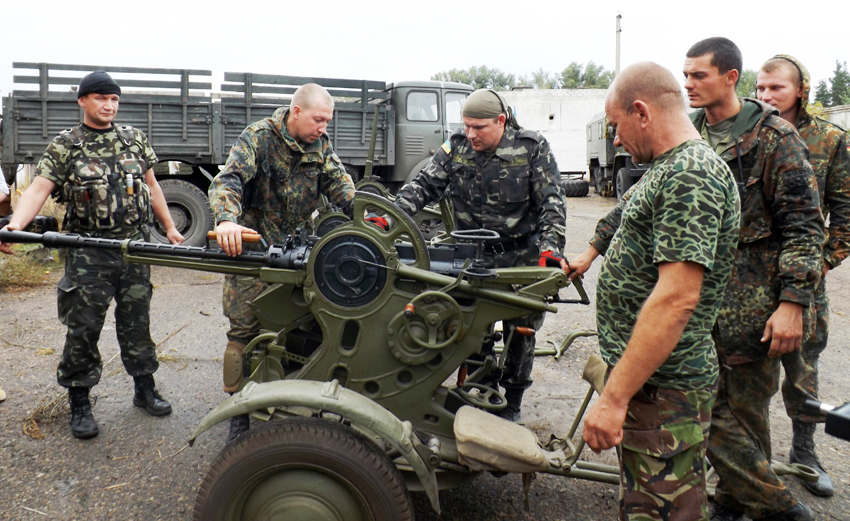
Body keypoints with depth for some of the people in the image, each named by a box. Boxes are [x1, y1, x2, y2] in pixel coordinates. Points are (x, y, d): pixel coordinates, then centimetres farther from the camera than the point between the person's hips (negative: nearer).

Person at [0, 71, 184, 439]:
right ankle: (80, 404, 16)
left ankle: (145, 390, 27)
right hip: (89, 255, -3)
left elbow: (151, 186, 16)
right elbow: (38, 189, -12)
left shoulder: (134, 139, 9)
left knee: (137, 323, 12)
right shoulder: (65, 146, -1)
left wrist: (169, 227, 13)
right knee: (83, 328, 2)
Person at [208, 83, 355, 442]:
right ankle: (239, 412, 13)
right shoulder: (258, 138, -12)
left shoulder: (320, 144, 4)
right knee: (244, 330, 1)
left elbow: (339, 183, -2)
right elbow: (228, 180, -24)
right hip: (251, 248, -4)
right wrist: (227, 220, -45)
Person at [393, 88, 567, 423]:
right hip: (472, 255, 2)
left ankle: (512, 402, 25)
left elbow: (552, 202, -10)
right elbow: (424, 186, -3)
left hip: (521, 256, -1)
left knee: (520, 331, 7)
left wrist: (550, 247, -24)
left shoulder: (532, 149, -8)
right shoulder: (456, 147, -1)